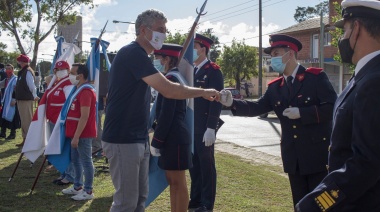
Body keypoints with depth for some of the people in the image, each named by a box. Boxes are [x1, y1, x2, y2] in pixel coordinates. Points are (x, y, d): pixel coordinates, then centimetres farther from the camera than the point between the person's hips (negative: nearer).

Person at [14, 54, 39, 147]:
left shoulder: (27, 72, -16)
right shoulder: (22, 72, 14)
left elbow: (32, 86, -19)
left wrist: (34, 96, -8)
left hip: (26, 100, -10)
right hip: (21, 99, 10)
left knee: (27, 121, -5)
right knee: (24, 121, 15)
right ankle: (25, 139, 24)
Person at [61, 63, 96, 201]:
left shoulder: (86, 91, -18)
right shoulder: (79, 90, 15)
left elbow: (84, 117, -24)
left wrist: (76, 136, -24)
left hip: (83, 134, -11)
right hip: (77, 133, 11)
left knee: (86, 162, -3)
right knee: (76, 160, 17)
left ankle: (88, 191, 5)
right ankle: (77, 187, 29)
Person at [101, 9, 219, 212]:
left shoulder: (138, 55, 16)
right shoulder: (132, 53, -16)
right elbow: (169, 90, -24)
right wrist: (203, 92, -11)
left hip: (138, 139, 10)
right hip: (123, 140, -10)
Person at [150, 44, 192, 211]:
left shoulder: (170, 78, -15)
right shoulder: (175, 76, 15)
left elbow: (166, 115, -19)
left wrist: (156, 141, -15)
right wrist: (159, 138, 20)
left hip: (174, 138, -10)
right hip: (174, 136, 10)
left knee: (179, 183, -2)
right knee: (172, 181, 16)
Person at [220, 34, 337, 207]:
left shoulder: (316, 77, -6)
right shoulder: (274, 87, 9)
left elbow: (333, 107, -13)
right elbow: (257, 108, -3)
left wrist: (302, 113, -19)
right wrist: (232, 103, -18)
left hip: (318, 154, -5)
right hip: (293, 157, 5)